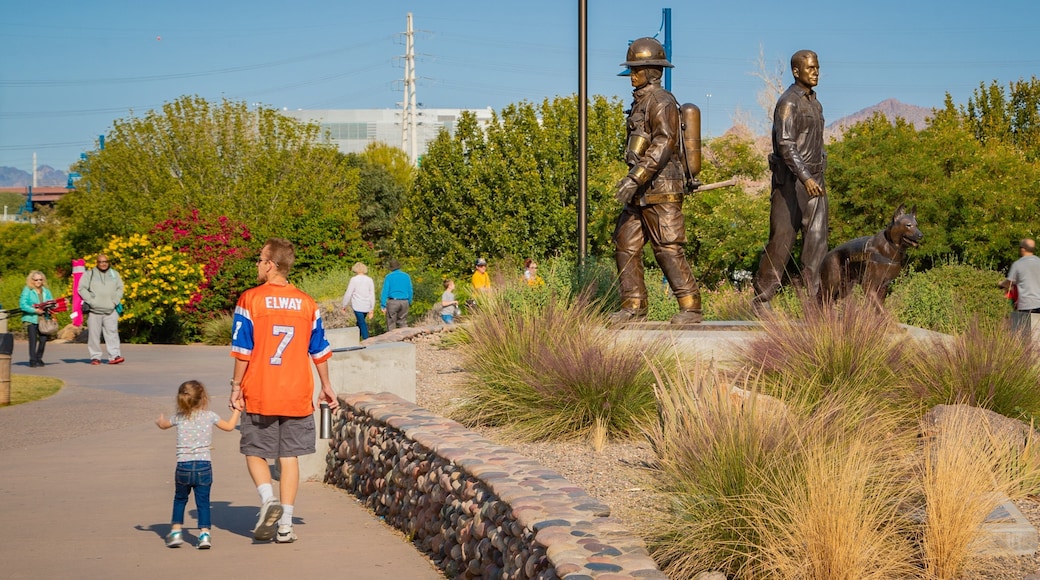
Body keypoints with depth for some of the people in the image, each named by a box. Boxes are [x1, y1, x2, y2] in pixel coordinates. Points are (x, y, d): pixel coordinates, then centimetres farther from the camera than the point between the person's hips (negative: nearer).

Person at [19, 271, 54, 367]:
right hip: (31, 319, -4)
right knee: (33, 339, -7)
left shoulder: (46, 291, 12)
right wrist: (34, 310, -18)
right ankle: (32, 359, -1)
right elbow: (22, 305, -10)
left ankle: (39, 358, 16)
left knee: (43, 338, 0)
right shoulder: (27, 290, -2)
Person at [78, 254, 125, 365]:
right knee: (94, 334, -1)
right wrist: (91, 301, -9)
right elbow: (82, 288, 1)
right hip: (94, 310, -1)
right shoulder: (89, 274, 7)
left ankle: (114, 356, -10)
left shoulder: (114, 274, 15)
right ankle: (95, 357, 5)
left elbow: (120, 288, 13)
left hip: (110, 310, 1)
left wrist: (115, 301, -1)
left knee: (112, 333, -7)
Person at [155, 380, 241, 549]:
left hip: (183, 466, 1)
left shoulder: (179, 418, 5)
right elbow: (229, 426, 13)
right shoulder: (209, 416, 1)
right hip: (204, 465, -1)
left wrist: (160, 420, 49)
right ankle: (204, 533, -3)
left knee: (180, 499, 18)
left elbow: (163, 425, 26)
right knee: (203, 501, 4)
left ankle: (176, 531, 18)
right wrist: (236, 411, 30)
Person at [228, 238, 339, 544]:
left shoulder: (250, 299, -7)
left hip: (259, 395, -3)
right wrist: (326, 387, 19)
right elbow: (319, 350, 8)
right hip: (298, 395, 3)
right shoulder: (307, 303, 3)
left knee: (255, 453, 12)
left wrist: (236, 387, 2)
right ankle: (285, 525, 6)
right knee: (289, 457, 8)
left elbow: (242, 350, -7)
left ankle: (268, 499, -12)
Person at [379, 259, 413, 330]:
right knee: (403, 323, 11)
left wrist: (382, 306, -9)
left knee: (391, 324, 3)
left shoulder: (389, 277, -4)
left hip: (393, 302, -3)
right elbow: (410, 291, 9)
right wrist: (409, 302, 22)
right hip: (404, 303, 3)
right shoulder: (406, 276, 6)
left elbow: (385, 291, -9)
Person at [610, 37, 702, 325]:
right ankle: (634, 306, 11)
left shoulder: (662, 102, -12)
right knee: (626, 247, 7)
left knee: (668, 250, -10)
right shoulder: (641, 102, 17)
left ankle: (690, 307, -5)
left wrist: (634, 179, -30)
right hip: (641, 192, 10)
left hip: (661, 191, -10)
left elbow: (663, 145, -24)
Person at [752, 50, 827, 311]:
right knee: (781, 240, -4)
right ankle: (761, 299, 6)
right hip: (790, 181, -8)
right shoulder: (788, 103, -13)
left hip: (814, 181, 8)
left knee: (817, 239, -1)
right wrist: (805, 178, -34)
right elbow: (785, 145, -24)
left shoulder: (815, 104, 16)